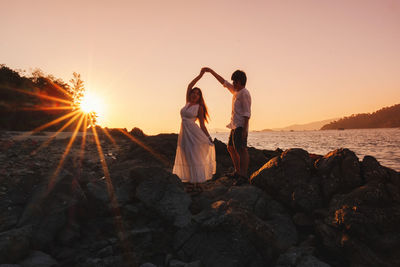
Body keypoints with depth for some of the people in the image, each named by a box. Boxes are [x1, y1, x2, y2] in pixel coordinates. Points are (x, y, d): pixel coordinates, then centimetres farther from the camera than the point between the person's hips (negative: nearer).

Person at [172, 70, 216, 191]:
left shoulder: (199, 107, -1)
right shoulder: (187, 103, 12)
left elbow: (202, 125, 0)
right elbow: (189, 86, 9)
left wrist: (208, 137, -3)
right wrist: (200, 75, 9)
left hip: (193, 132, -5)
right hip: (184, 132, 6)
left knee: (194, 157, -6)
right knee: (187, 157, 9)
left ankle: (196, 183, -5)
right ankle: (190, 179, 18)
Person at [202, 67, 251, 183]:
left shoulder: (244, 93, -10)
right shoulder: (236, 91, 17)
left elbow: (247, 113, -16)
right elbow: (223, 82, 26)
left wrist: (244, 129, -22)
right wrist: (211, 71, 27)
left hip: (240, 126, -10)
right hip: (234, 126, 10)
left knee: (241, 149, -13)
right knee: (231, 148, 15)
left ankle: (244, 175, -13)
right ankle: (238, 171, 21)